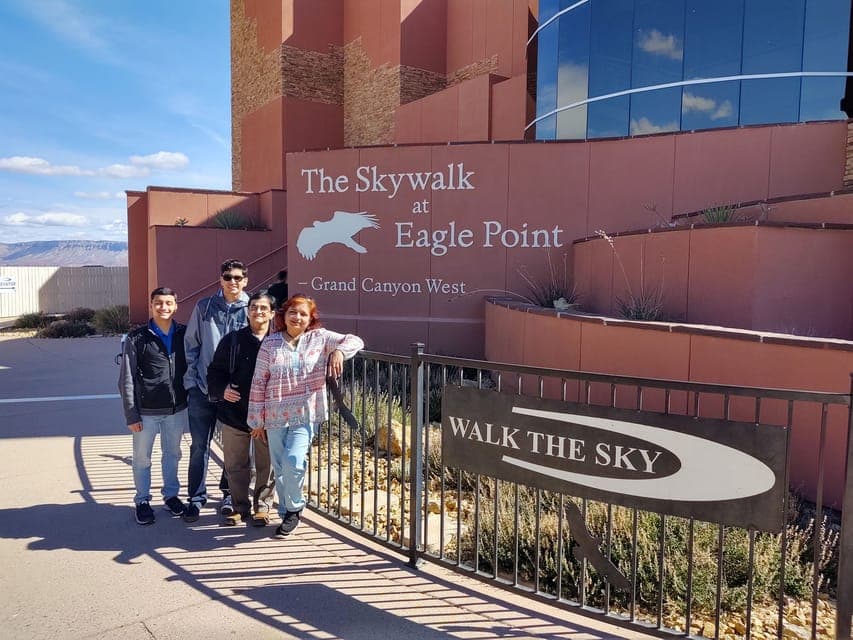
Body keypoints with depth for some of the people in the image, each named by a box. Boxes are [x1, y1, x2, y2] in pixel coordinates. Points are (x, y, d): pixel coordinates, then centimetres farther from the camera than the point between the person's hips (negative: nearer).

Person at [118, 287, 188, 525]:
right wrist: (131, 414, -8)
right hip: (146, 411, -2)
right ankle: (142, 501, 28)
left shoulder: (184, 334, 0)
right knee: (142, 458, 10)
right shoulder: (136, 338, -7)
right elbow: (127, 380, -6)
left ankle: (171, 495, 33)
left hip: (176, 409, 2)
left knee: (172, 455, 16)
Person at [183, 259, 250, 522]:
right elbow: (190, 344, 6)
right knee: (199, 445, 5)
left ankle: (229, 493, 28)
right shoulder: (204, 307, 2)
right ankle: (196, 497, 20)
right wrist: (190, 379, 1)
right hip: (203, 389, 1)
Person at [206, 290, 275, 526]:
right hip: (234, 414, 2)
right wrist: (222, 390, -12)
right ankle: (240, 507, 31)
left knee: (266, 465, 10)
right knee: (235, 465, 13)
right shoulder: (232, 340, 1)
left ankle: (262, 507, 28)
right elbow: (214, 372, 6)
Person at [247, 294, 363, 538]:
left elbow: (355, 340, 0)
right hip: (275, 416, 2)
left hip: (305, 415, -2)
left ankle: (294, 509, 10)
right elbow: (259, 383, 3)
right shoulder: (270, 343, 2)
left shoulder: (320, 338, 1)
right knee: (280, 468, 9)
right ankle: (287, 512, 29)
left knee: (293, 463, -15)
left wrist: (339, 351, -22)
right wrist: (257, 420, 3)